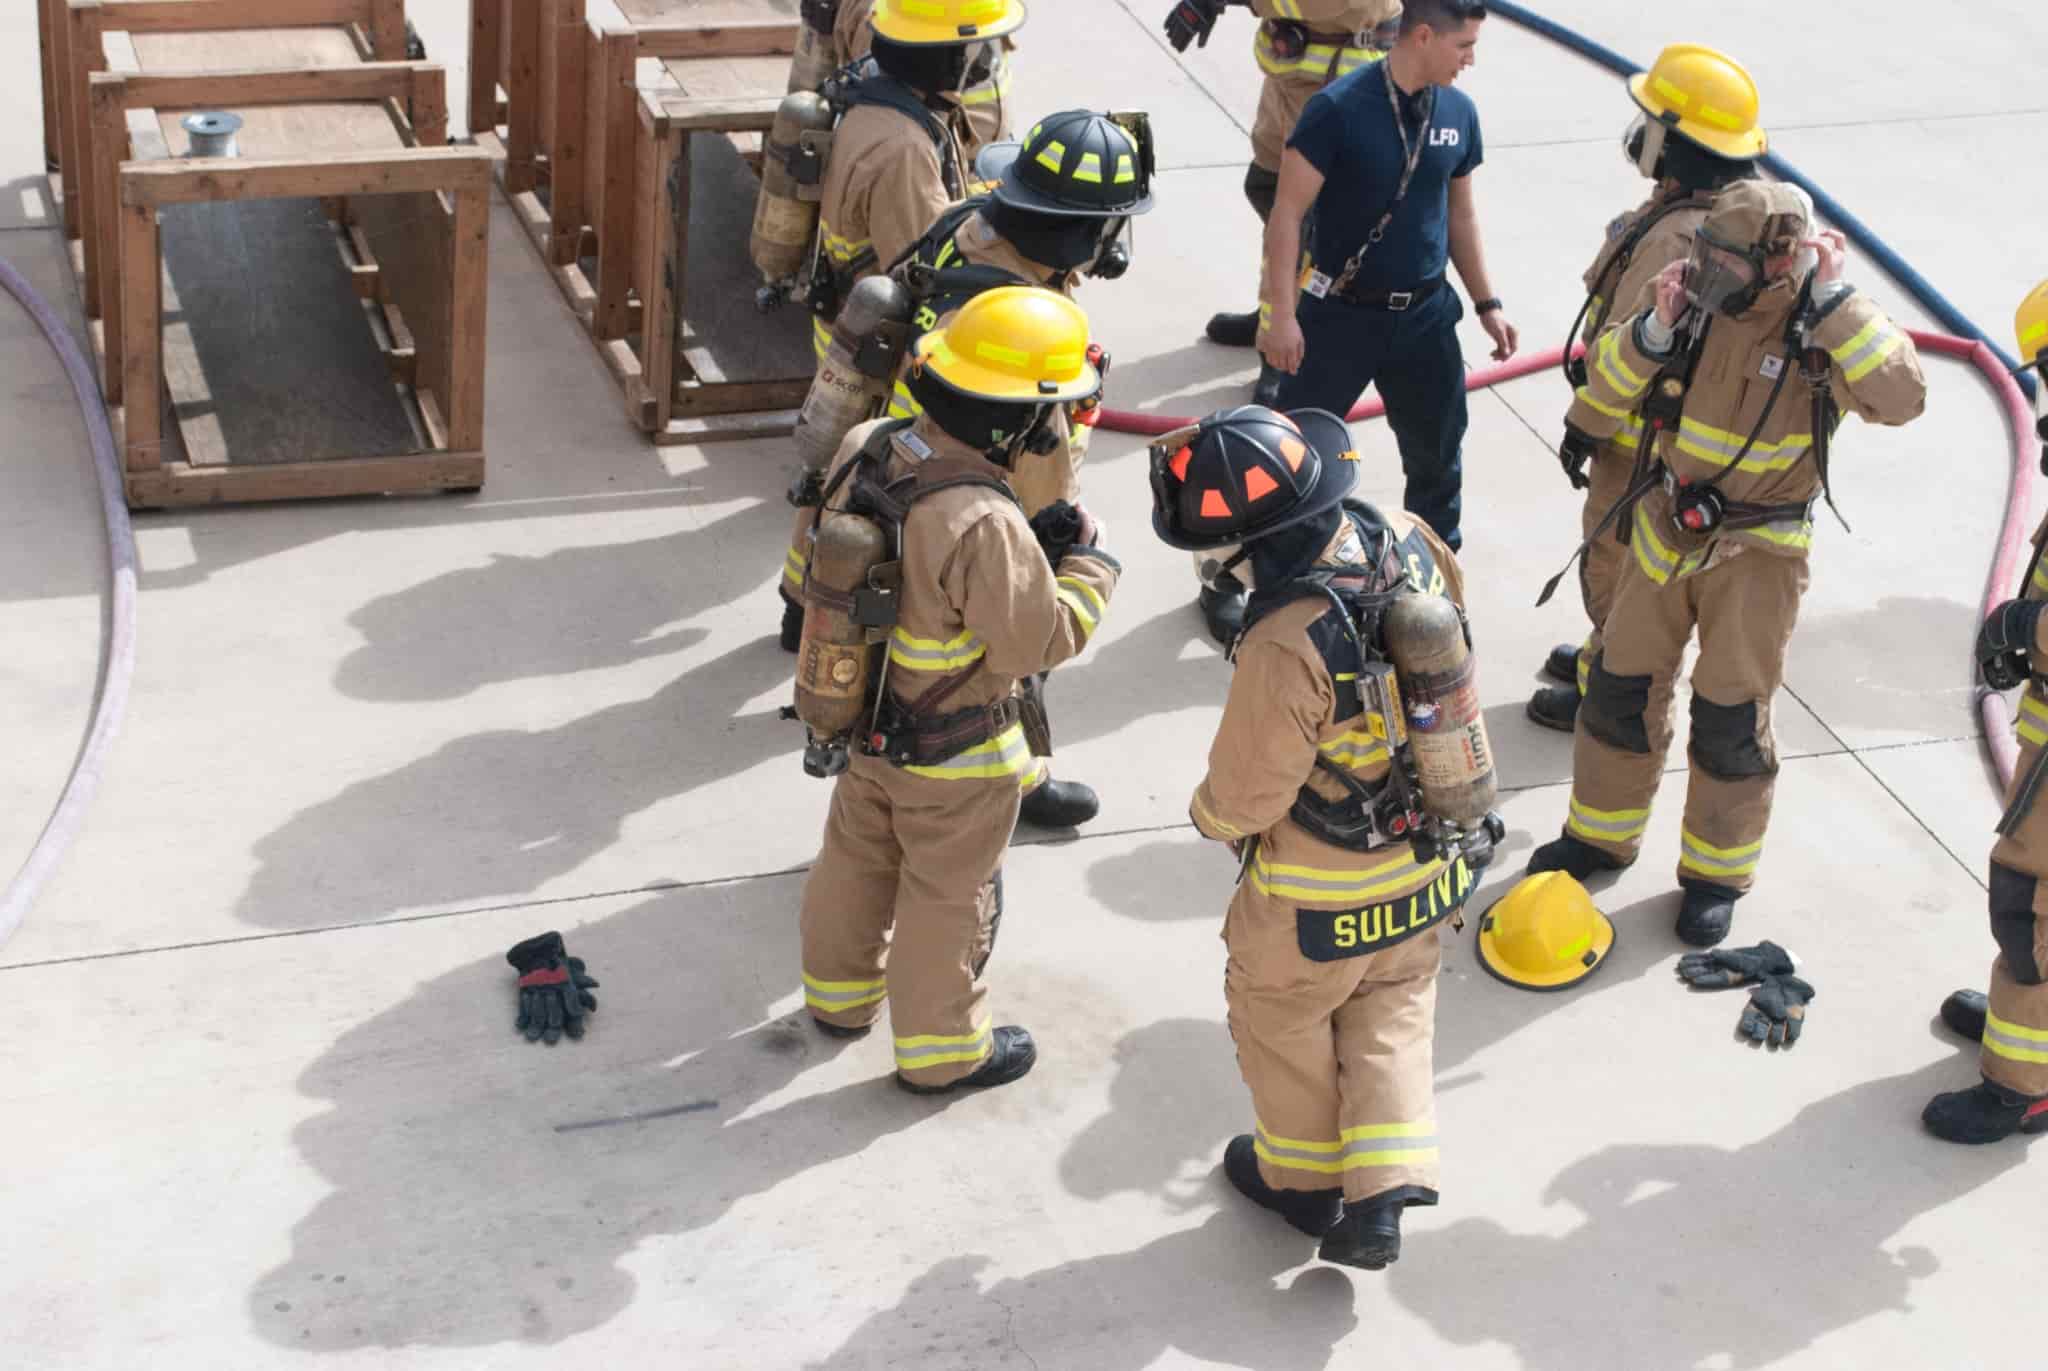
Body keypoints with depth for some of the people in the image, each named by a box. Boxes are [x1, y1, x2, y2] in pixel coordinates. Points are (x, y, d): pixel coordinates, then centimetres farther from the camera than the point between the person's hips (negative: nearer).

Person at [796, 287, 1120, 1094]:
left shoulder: (862, 451, -14)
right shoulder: (985, 527, -38)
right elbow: (1039, 640, -27)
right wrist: (1090, 565, -12)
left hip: (863, 717, 7)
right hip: (952, 757, -7)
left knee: (856, 858, 28)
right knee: (949, 895, 16)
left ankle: (840, 992, 52)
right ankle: (939, 1049, 35)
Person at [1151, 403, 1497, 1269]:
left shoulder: (1286, 646, -37)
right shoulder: (1409, 542, -17)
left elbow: (1245, 791, -23)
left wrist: (1210, 815, 0)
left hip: (1323, 891, -6)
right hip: (1433, 859, 6)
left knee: (1280, 1014, 22)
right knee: (1394, 1005, 26)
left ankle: (1302, 1177, 41)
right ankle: (1383, 1189, 21)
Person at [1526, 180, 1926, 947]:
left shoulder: (1826, 325, -18)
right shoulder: (1684, 292, -10)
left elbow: (1901, 397, -34)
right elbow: (1606, 390, -6)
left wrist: (1834, 304, -35)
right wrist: (1652, 331, -25)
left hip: (1757, 549, -4)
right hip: (1666, 528, 4)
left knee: (1731, 717, 3)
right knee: (1620, 685, 13)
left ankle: (1717, 874, 23)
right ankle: (1601, 835, 34)